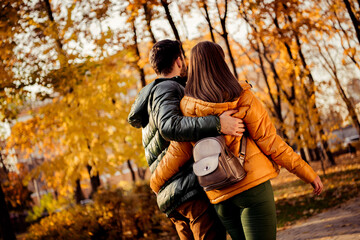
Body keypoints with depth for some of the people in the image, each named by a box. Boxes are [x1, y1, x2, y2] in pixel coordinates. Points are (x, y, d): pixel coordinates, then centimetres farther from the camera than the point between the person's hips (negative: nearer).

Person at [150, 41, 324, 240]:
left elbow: (177, 153, 4)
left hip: (219, 197, 4)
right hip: (253, 186, -4)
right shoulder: (243, 99, -6)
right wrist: (309, 174, 2)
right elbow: (270, 143, -6)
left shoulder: (187, 108, 1)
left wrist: (156, 182, 22)